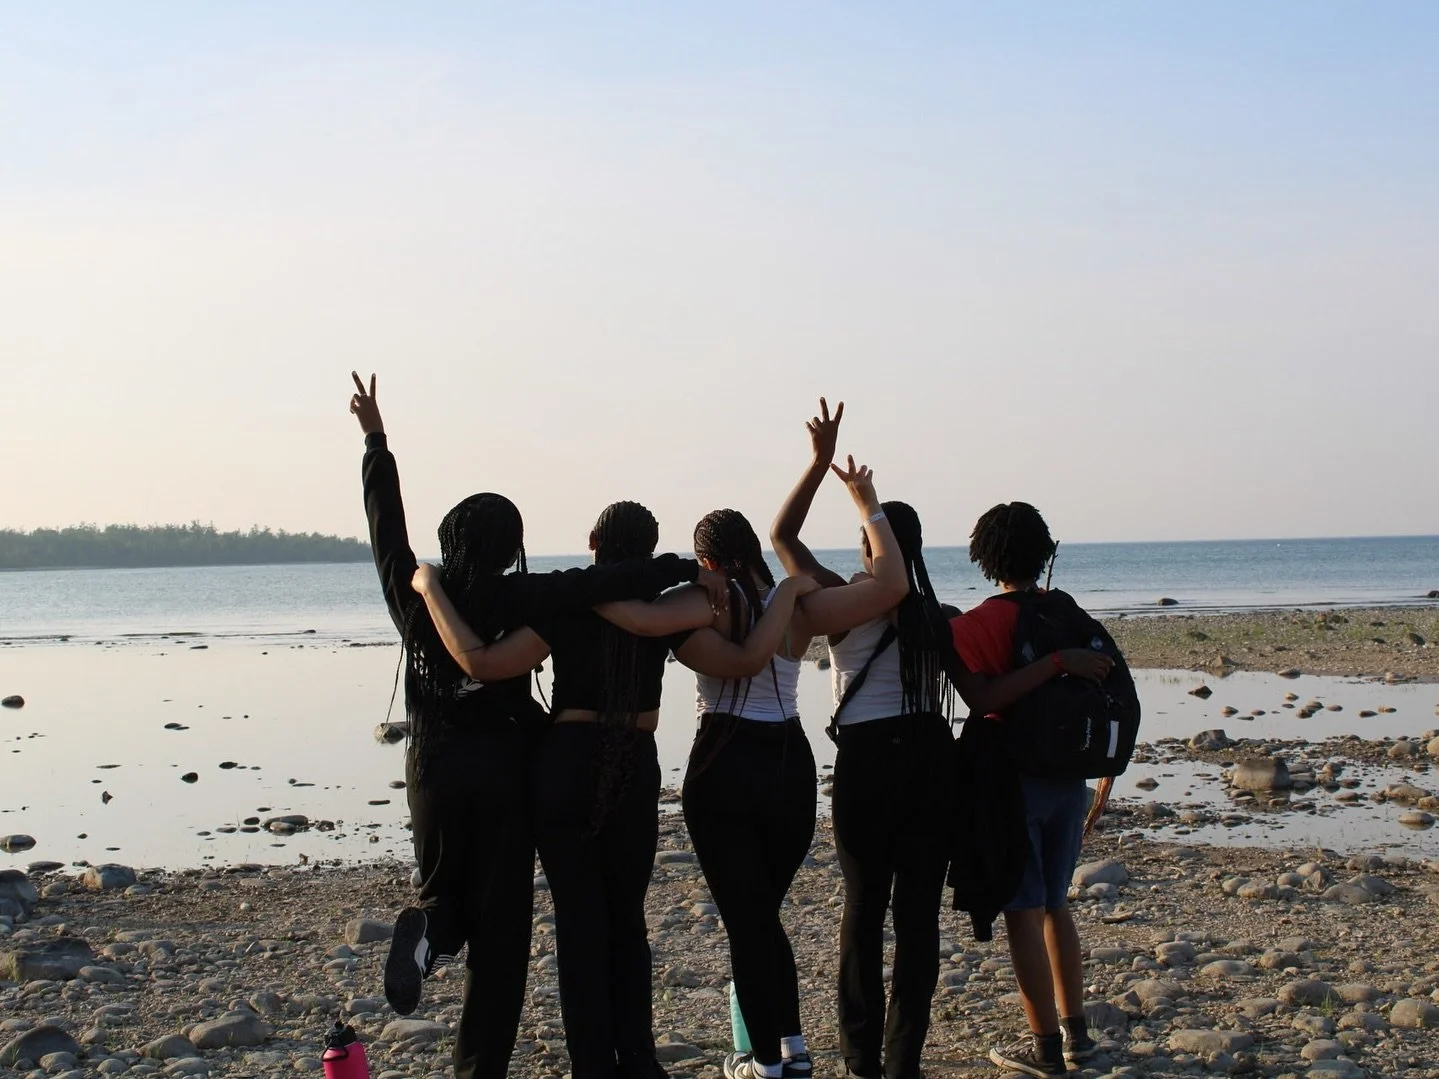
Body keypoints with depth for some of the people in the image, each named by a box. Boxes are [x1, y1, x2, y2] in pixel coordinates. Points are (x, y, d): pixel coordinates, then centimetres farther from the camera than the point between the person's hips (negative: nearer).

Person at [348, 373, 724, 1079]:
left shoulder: (415, 595, -2)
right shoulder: (512, 599, -12)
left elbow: (386, 525, 11)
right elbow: (603, 583, -20)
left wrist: (376, 442, 22)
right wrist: (688, 569, -20)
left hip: (433, 767, 3)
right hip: (501, 766, -3)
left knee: (444, 889, 24)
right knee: (499, 928, 5)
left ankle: (429, 926, -12)